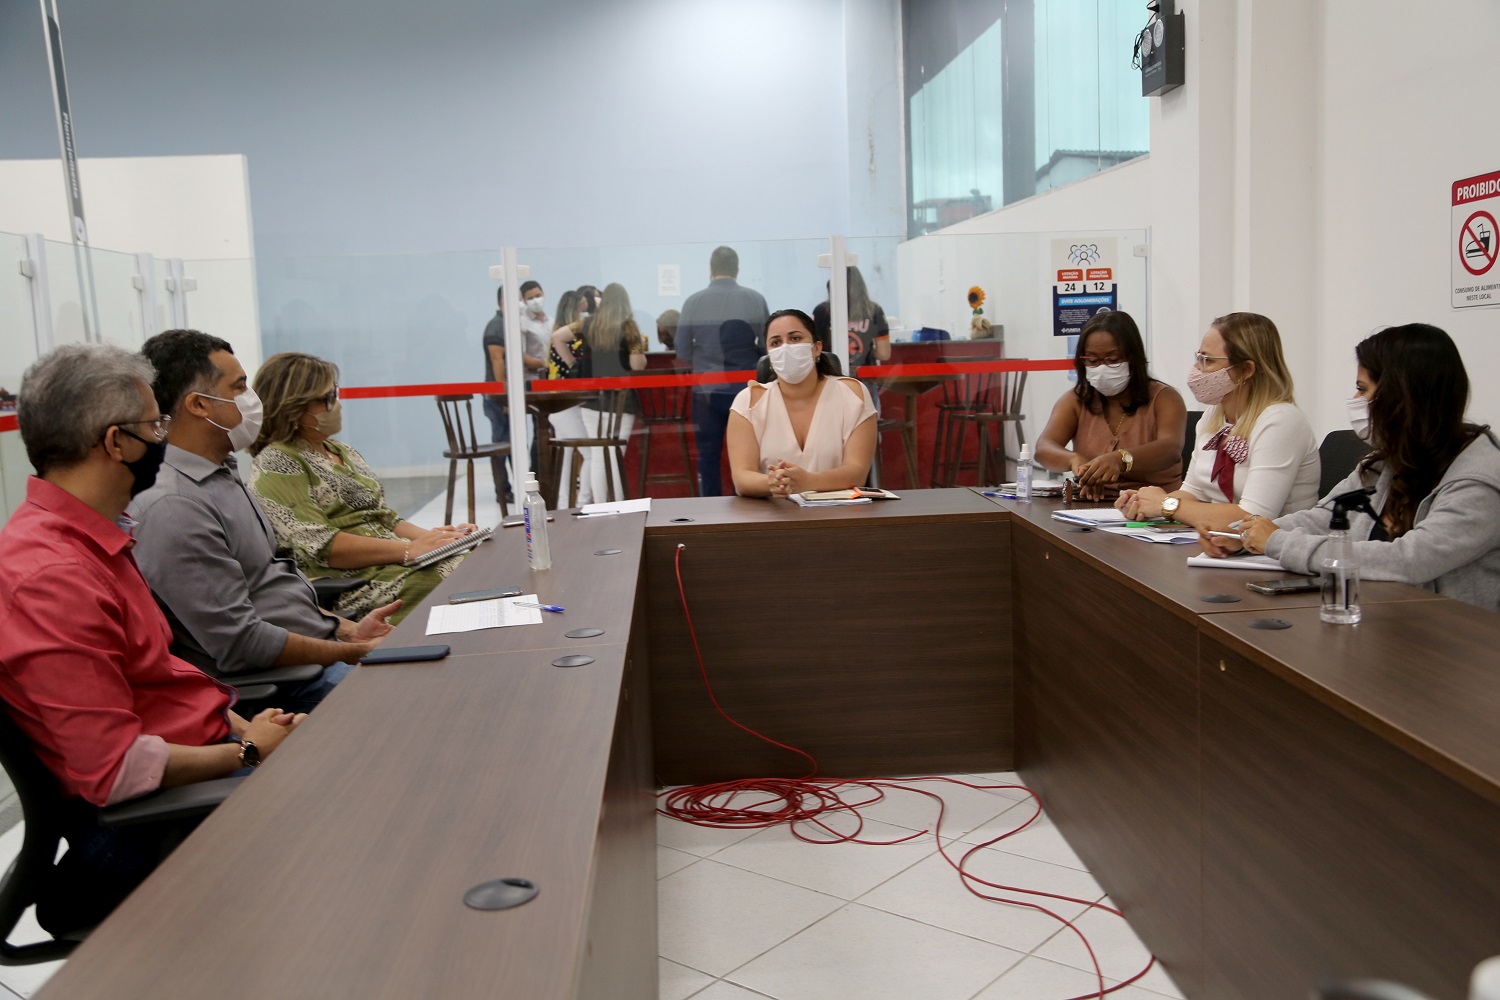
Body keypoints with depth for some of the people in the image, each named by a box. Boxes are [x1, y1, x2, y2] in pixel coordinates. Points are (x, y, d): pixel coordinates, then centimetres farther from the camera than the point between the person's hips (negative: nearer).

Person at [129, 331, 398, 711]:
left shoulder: (222, 474, 12)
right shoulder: (173, 507, -19)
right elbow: (240, 644, -21)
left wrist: (349, 630, 8)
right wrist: (353, 652, -14)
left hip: (322, 646, 10)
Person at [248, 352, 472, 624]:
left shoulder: (342, 451, 21)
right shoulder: (276, 465, -5)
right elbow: (318, 546, -17)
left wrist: (429, 536, 0)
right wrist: (408, 550, -21)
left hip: (395, 561, 8)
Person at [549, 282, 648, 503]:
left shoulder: (589, 324, 8)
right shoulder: (628, 326, -5)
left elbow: (557, 337, 7)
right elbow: (637, 365, -9)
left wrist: (574, 365, 10)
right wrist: (641, 347, 11)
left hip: (591, 398, 4)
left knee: (597, 456, 10)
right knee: (614, 457, -5)